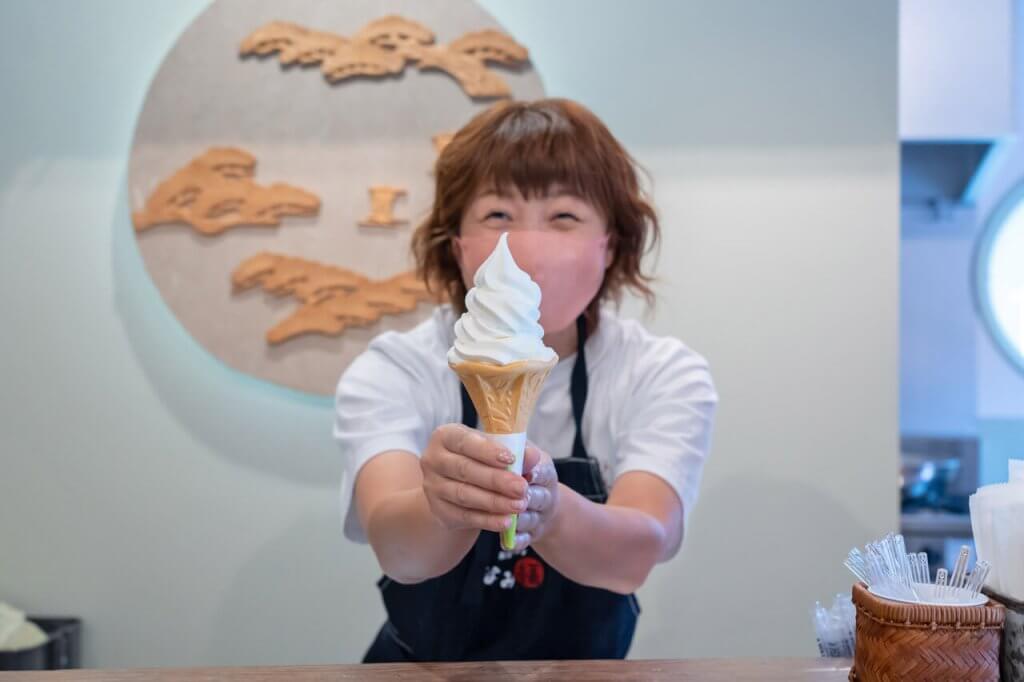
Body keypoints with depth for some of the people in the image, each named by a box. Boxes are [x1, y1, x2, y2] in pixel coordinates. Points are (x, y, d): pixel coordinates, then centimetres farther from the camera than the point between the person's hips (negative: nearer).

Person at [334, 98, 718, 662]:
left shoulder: (664, 377, -11)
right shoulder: (391, 373, -12)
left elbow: (636, 555, -26)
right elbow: (394, 548, -28)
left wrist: (549, 510, -45)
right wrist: (444, 509, -47)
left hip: (583, 667, 0)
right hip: (423, 665, 0)